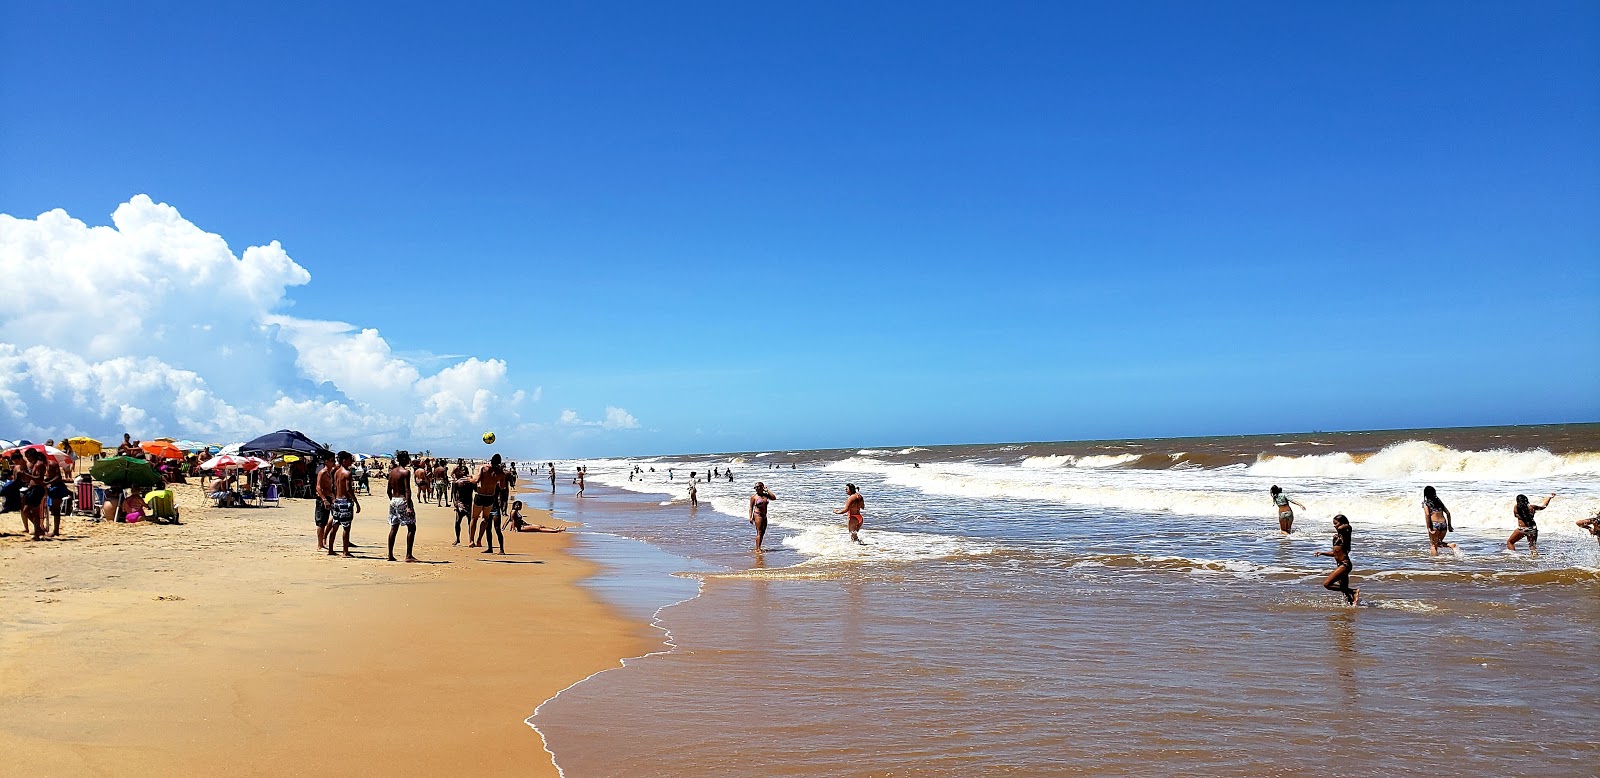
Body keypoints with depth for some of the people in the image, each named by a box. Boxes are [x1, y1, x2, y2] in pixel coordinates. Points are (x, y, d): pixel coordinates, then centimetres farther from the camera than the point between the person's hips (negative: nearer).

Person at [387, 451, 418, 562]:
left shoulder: (392, 471, 10)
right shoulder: (406, 471, -12)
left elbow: (389, 489, 14)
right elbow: (407, 490, -18)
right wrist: (408, 506, -21)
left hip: (393, 500, 8)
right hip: (403, 500, -8)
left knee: (393, 528, 12)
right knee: (411, 527, -2)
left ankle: (390, 555, 14)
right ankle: (408, 555, -6)